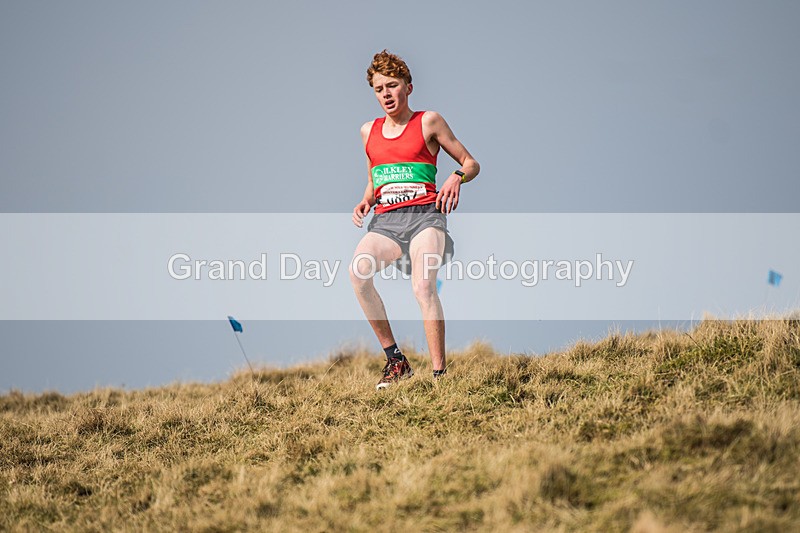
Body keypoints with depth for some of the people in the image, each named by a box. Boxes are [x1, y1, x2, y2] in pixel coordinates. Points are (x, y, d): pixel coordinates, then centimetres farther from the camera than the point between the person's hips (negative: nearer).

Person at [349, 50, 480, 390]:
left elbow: (471, 164, 12)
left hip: (424, 214, -3)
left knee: (423, 286, -30)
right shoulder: (369, 131, 20)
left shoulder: (428, 121, 8)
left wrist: (457, 177, -11)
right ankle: (395, 361, -19)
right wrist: (365, 201, 9)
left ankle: (439, 373, -29)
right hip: (385, 221, 4)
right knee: (358, 270, -28)